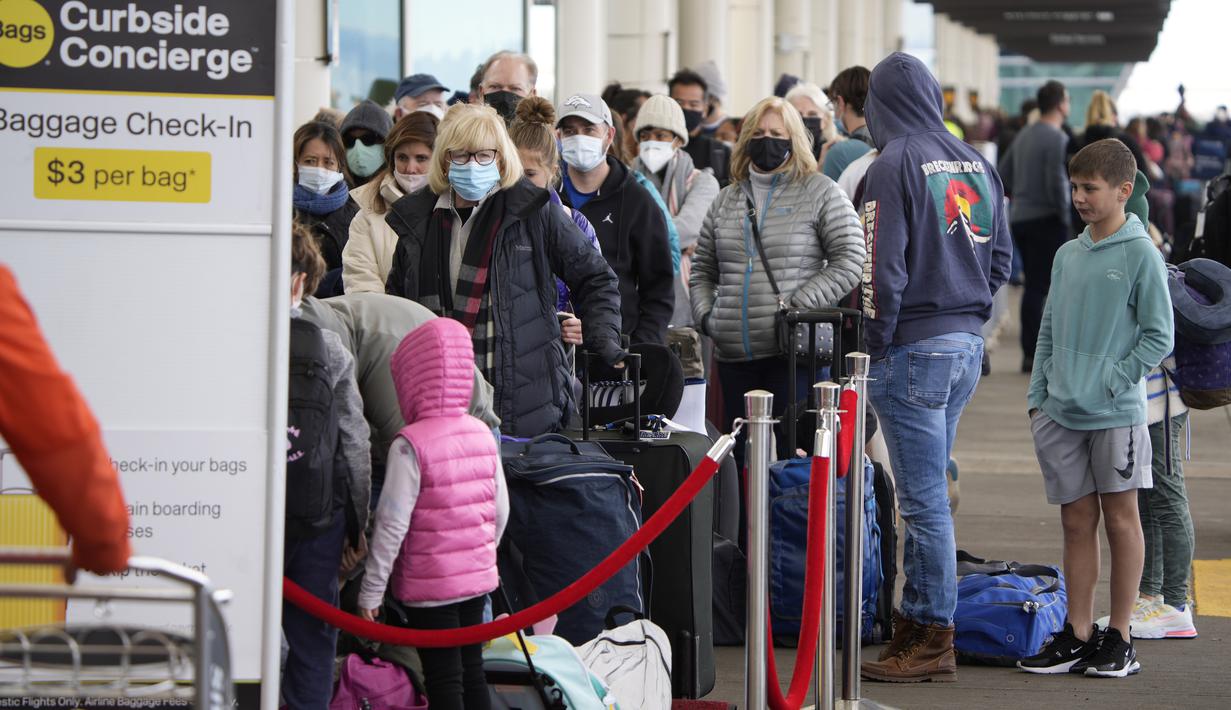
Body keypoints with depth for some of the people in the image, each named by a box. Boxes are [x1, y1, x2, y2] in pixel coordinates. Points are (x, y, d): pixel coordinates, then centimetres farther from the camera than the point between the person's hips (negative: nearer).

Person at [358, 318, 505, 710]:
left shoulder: (411, 444, -17)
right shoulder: (482, 434, 3)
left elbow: (393, 523, -17)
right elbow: (500, 509, 9)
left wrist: (372, 589, -10)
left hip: (430, 585, -6)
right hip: (479, 575, 6)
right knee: (473, 674, 14)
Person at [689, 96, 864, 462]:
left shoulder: (820, 193, 3)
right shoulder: (725, 201, 19)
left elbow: (849, 262, -4)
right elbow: (703, 270, 25)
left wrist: (797, 306, -13)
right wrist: (706, 315, 6)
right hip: (733, 356, 5)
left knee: (795, 455, -9)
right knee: (741, 457, 6)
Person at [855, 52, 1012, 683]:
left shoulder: (895, 164, -12)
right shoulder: (977, 165, 10)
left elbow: (884, 266, -15)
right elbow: (1000, 257, 15)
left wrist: (876, 343, -6)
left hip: (914, 348, -8)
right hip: (967, 345, 8)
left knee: (925, 497, -4)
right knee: (926, 493, 15)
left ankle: (933, 640, 0)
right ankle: (914, 623, 20)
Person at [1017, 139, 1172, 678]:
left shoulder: (1140, 254, -7)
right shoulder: (1067, 255, 10)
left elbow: (1158, 337, -8)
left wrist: (1111, 381, -12)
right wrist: (1038, 395, 9)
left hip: (1116, 414, -5)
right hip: (1061, 413, 5)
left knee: (1120, 517, 3)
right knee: (1077, 522, 8)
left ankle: (1119, 639, 9)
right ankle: (1077, 637, 13)